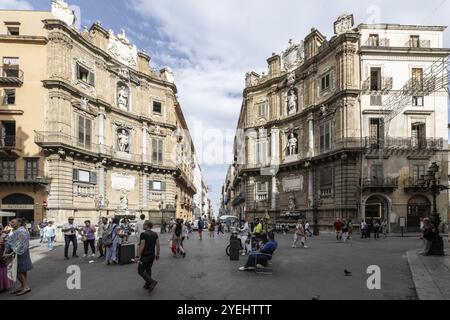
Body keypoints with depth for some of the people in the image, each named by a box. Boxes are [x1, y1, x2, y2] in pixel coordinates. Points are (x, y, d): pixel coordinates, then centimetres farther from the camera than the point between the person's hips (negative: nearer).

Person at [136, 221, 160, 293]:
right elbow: (158, 245, 5)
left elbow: (142, 246, -20)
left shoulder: (143, 234, -16)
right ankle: (147, 285, 23)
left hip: (145, 256, -7)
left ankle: (152, 281, -11)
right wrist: (157, 254, 13)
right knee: (148, 270, 19)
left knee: (141, 271, 2)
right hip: (152, 255, 7)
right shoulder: (155, 234, 4)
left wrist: (138, 256, -15)